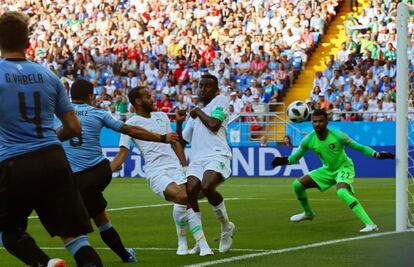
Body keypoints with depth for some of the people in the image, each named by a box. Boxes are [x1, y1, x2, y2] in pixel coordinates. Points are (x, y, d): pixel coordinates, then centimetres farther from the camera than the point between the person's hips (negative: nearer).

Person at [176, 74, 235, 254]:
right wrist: (179, 123, 14)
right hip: (196, 158, 7)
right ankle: (200, 241, -8)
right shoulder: (195, 114, 29)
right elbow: (182, 141, 30)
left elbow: (214, 125, -8)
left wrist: (198, 113, 6)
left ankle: (226, 226, -8)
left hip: (216, 155, -6)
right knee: (189, 193, -19)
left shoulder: (220, 100, 8)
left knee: (207, 187, -33)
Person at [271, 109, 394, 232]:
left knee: (342, 192, -37)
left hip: (344, 167, -6)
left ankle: (370, 224, -42)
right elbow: (297, 156, 4)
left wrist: (377, 154, -30)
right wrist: (285, 160, -18)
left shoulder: (337, 136, -24)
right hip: (327, 170, 6)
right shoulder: (308, 140, -11)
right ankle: (308, 213, 36)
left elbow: (359, 147, -17)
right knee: (297, 185, 6)